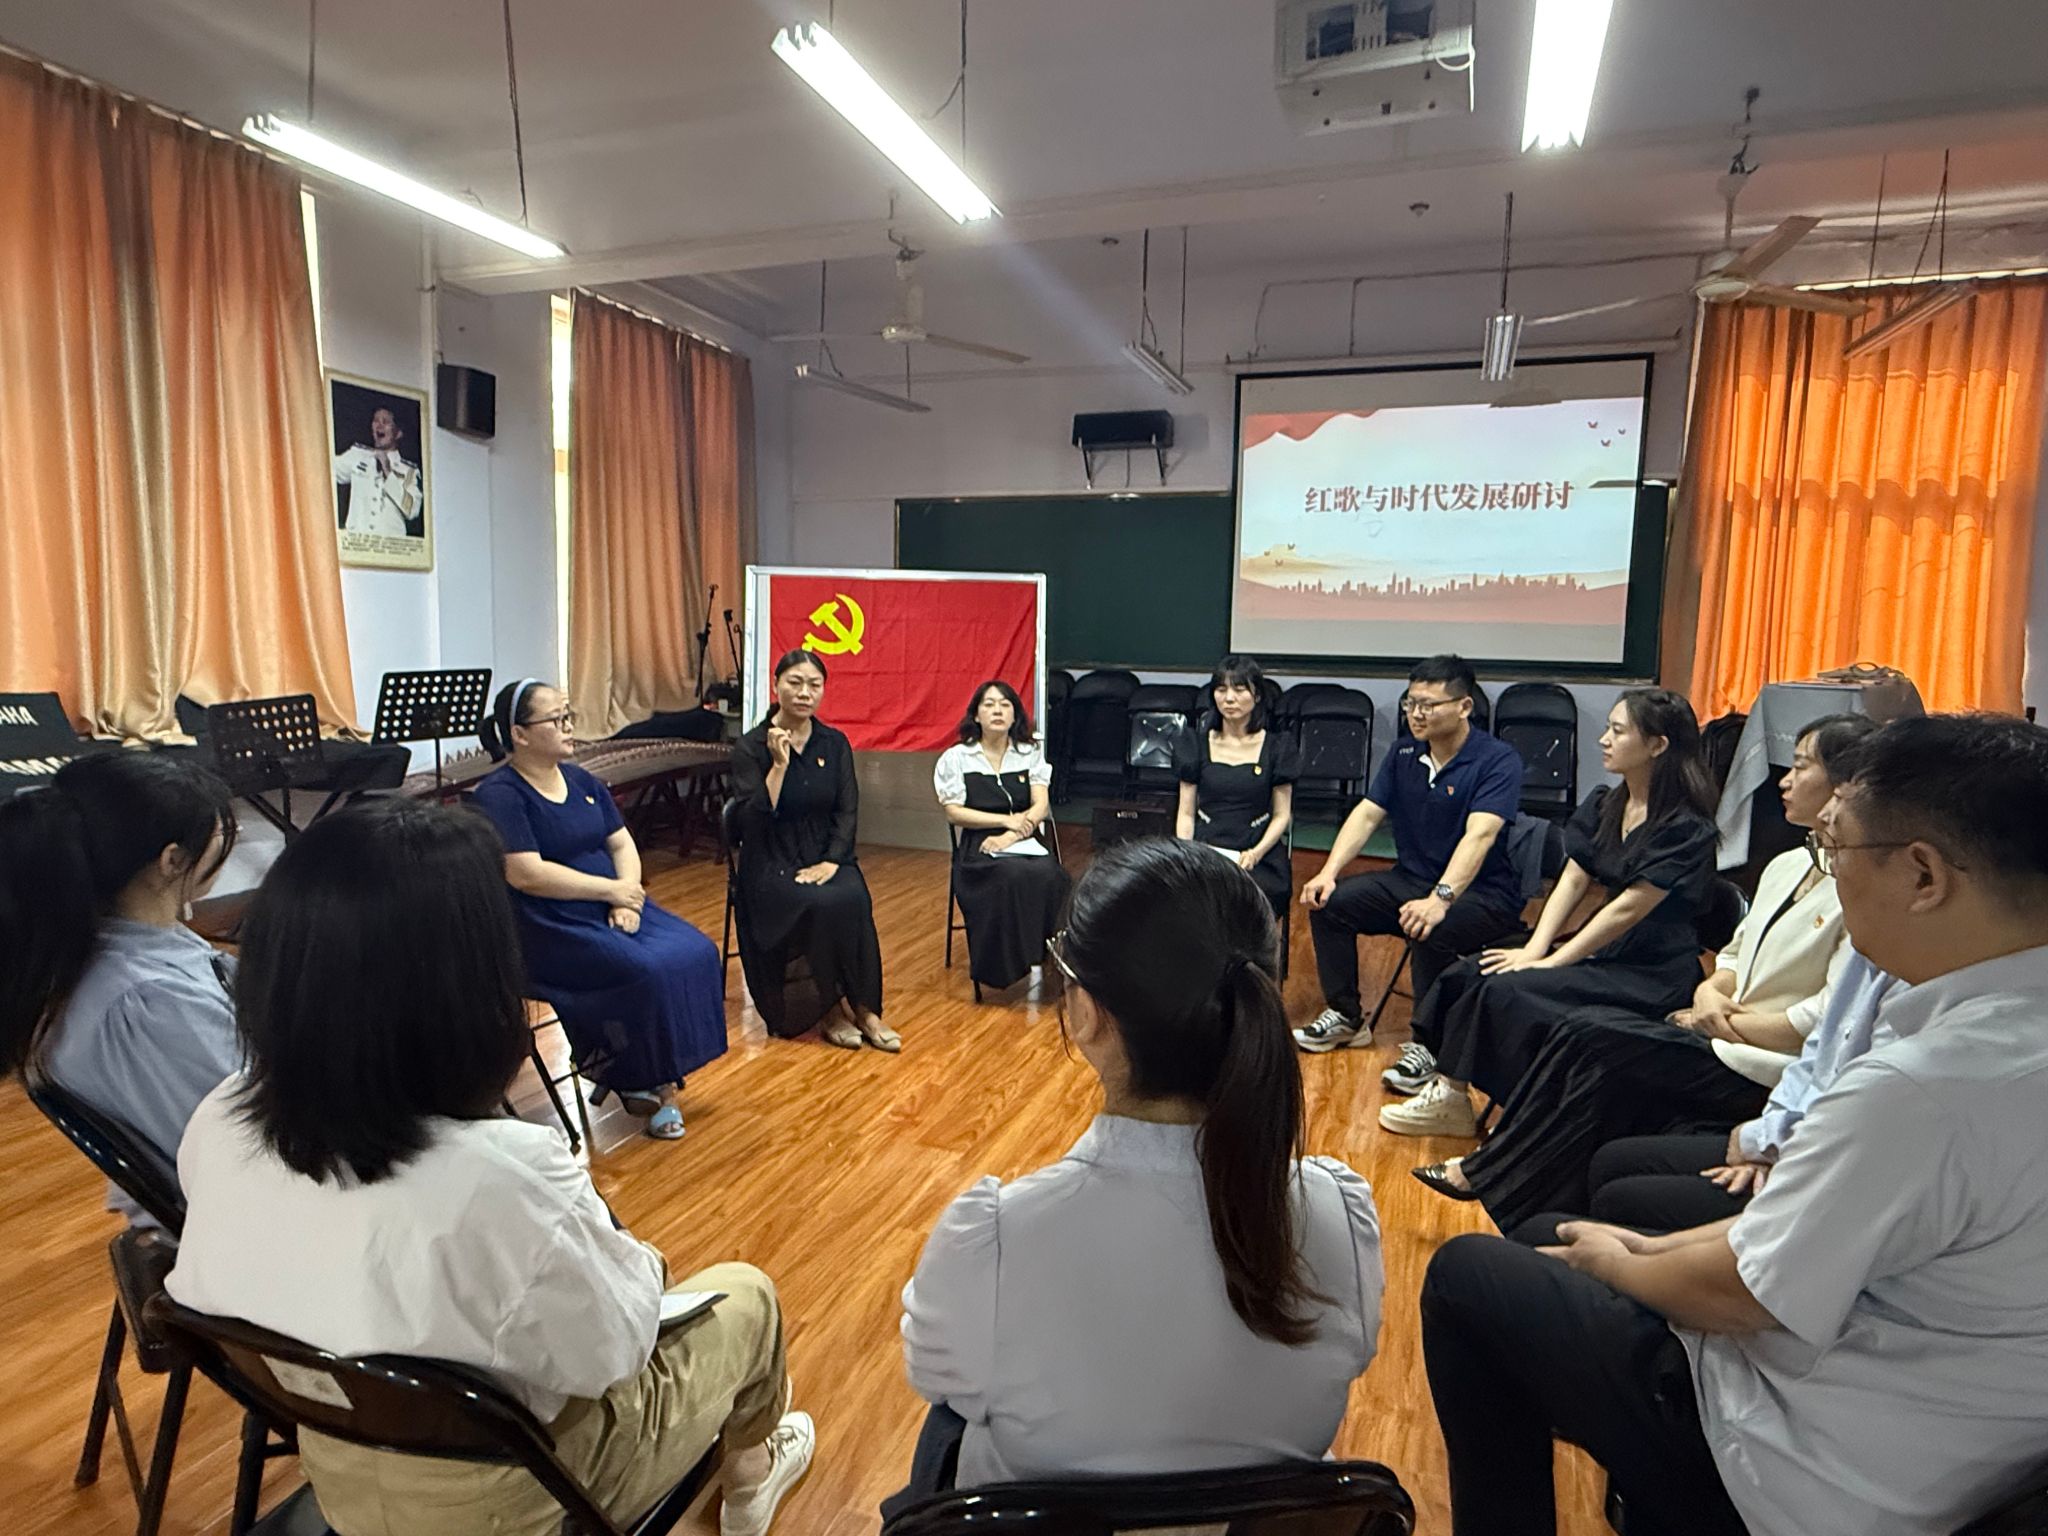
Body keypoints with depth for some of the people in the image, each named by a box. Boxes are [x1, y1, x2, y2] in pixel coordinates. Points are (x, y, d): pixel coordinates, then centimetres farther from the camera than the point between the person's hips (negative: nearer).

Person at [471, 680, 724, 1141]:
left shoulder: (583, 781, 14)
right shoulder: (499, 795, -9)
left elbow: (622, 844, 12)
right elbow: (526, 874, -19)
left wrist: (627, 901, -8)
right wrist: (612, 889, -15)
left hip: (611, 910, 7)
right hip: (548, 926, -7)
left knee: (697, 954, -15)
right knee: (646, 971, -27)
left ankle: (655, 1078, -5)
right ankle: (639, 1081, -2)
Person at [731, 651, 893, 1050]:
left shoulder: (835, 744, 7)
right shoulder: (750, 747, -5)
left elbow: (847, 811, 2)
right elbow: (753, 820, -14)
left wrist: (831, 861, -13)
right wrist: (779, 764, -20)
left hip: (825, 856, 3)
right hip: (771, 863, -3)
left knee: (853, 900, -29)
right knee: (822, 906, -31)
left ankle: (864, 1008, -17)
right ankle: (833, 1009, -12)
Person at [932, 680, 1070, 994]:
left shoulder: (1031, 754, 12)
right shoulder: (956, 758, 6)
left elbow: (1040, 807, 2)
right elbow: (954, 812, -2)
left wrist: (1010, 836, -16)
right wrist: (1008, 820, -8)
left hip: (1025, 843, 2)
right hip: (979, 849, -2)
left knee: (1048, 875, -32)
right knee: (1012, 876, -35)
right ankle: (1004, 965, -23)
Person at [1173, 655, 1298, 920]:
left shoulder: (1276, 747, 7)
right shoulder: (1196, 743, 10)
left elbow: (1282, 815, 7)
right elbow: (1186, 813, 9)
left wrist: (1256, 853, -11)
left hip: (1260, 856, -1)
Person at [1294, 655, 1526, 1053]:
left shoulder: (1498, 760, -14)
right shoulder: (1403, 754, 5)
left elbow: (1479, 835, -28)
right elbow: (1367, 814, 2)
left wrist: (1440, 899, -42)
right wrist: (1329, 872, -14)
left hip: (1483, 893, -6)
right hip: (1411, 879, 6)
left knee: (1431, 934, -35)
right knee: (1328, 901, -12)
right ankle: (1345, 1017, 4)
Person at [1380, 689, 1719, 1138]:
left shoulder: (1686, 827, -15)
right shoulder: (1603, 805, 8)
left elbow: (1629, 908, -18)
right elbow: (1573, 881, 4)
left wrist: (1552, 962, -18)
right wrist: (1535, 949, -8)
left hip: (1652, 975, -7)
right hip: (1605, 948, 7)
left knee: (1505, 991, -23)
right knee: (1470, 973, -11)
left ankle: (1451, 1098, -9)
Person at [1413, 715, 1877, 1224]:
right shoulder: (1787, 865, 13)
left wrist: (1731, 1023, -10)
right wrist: (1710, 995, -1)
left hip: (1778, 1073, -7)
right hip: (1726, 1045, 8)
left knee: (1595, 1039, -21)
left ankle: (1487, 1175, -7)